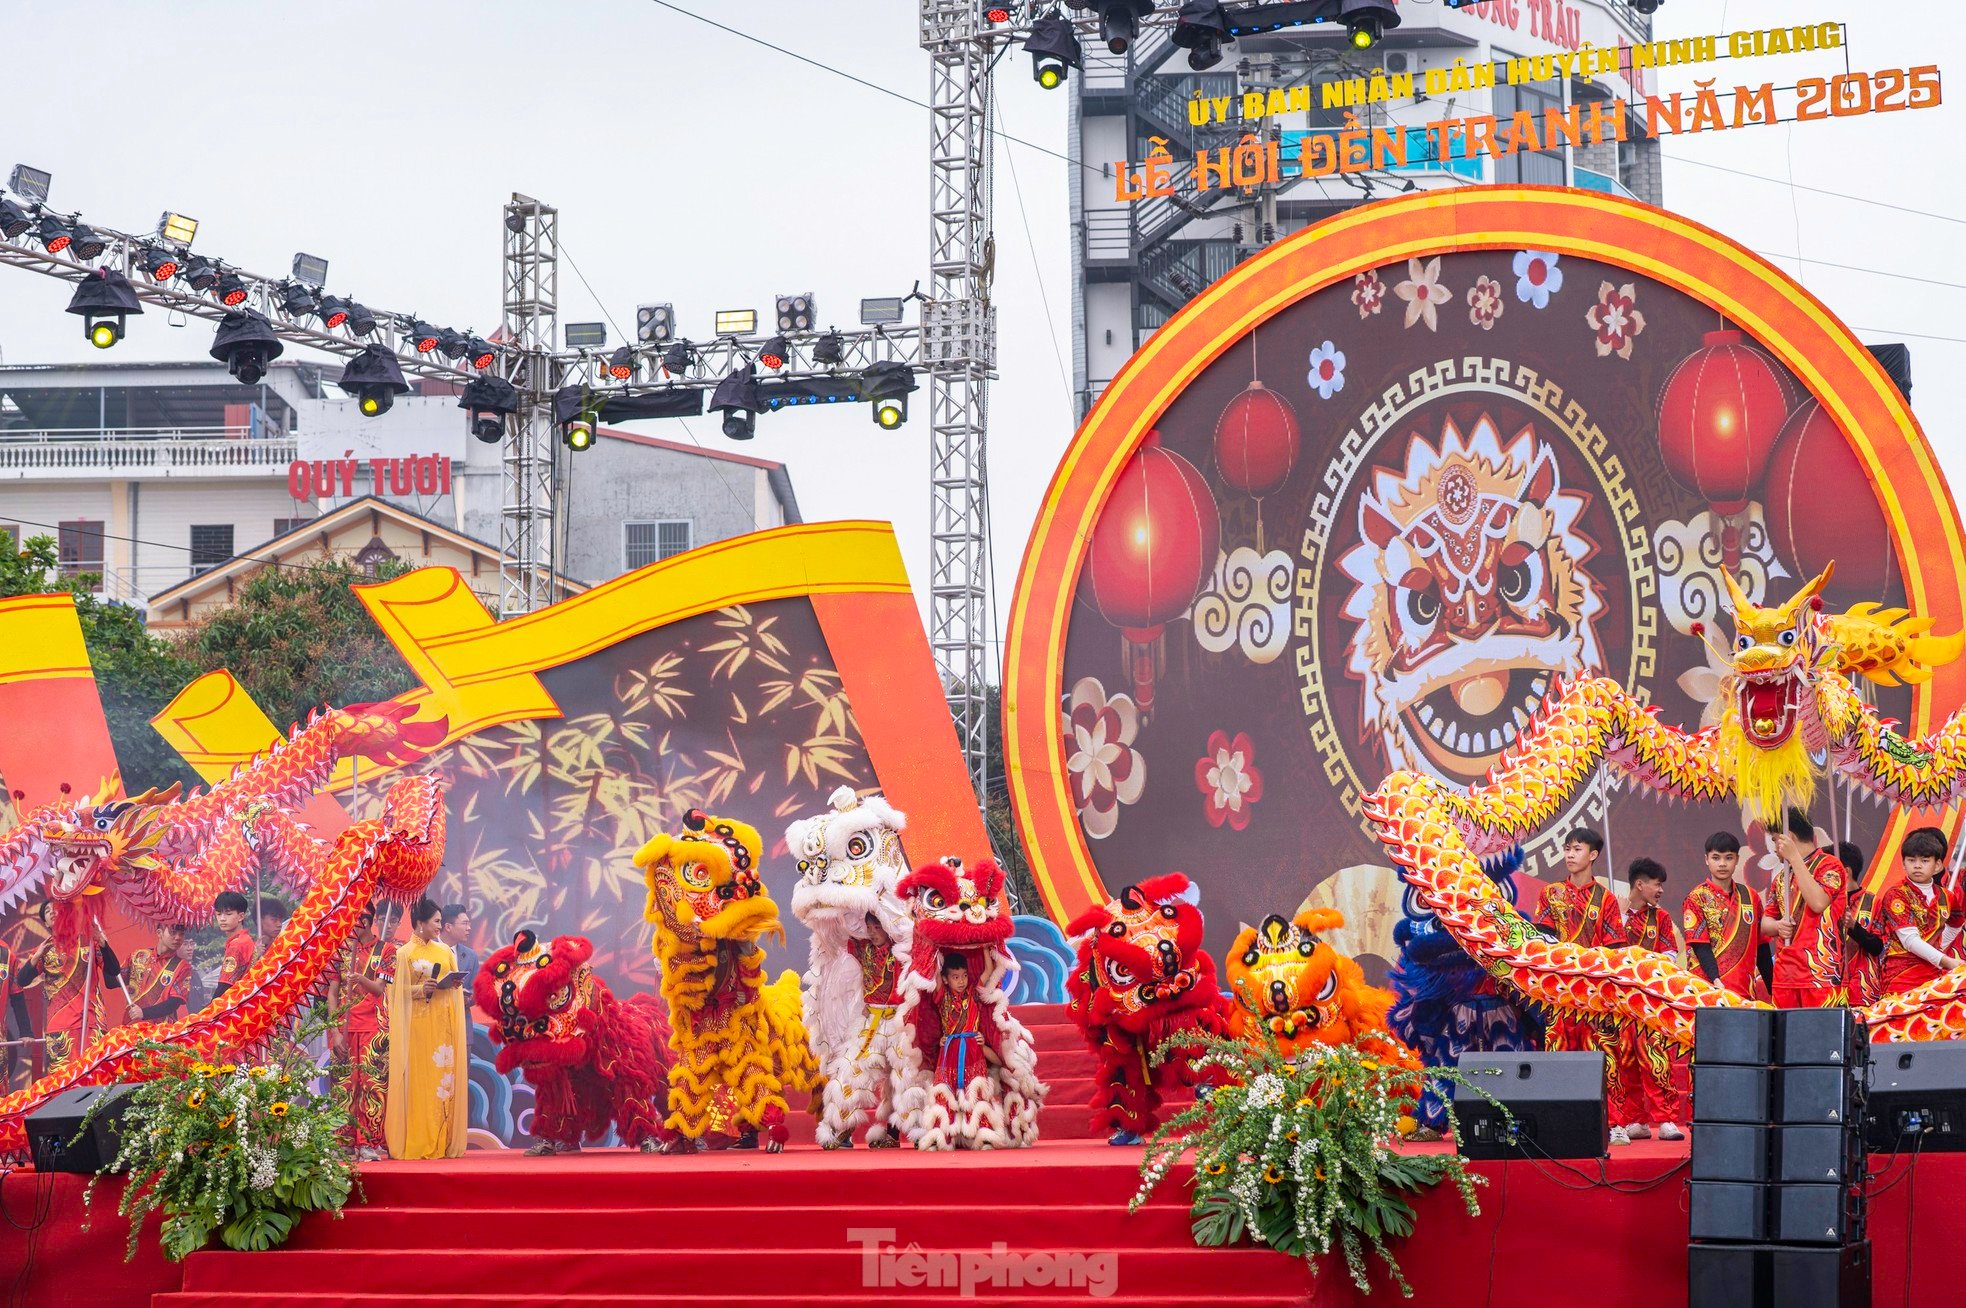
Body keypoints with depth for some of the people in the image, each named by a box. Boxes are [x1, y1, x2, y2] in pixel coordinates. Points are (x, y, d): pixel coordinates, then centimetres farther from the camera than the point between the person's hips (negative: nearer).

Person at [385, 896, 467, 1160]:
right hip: (419, 1024, -5)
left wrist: (456, 984, -2)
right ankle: (418, 1143, -7)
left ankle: (444, 1142, 1)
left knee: (445, 1076, 0)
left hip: (444, 1023, 5)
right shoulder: (405, 953, 1)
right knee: (419, 1079, -8)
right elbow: (399, 991, -2)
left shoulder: (445, 951, 14)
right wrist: (421, 989, -18)